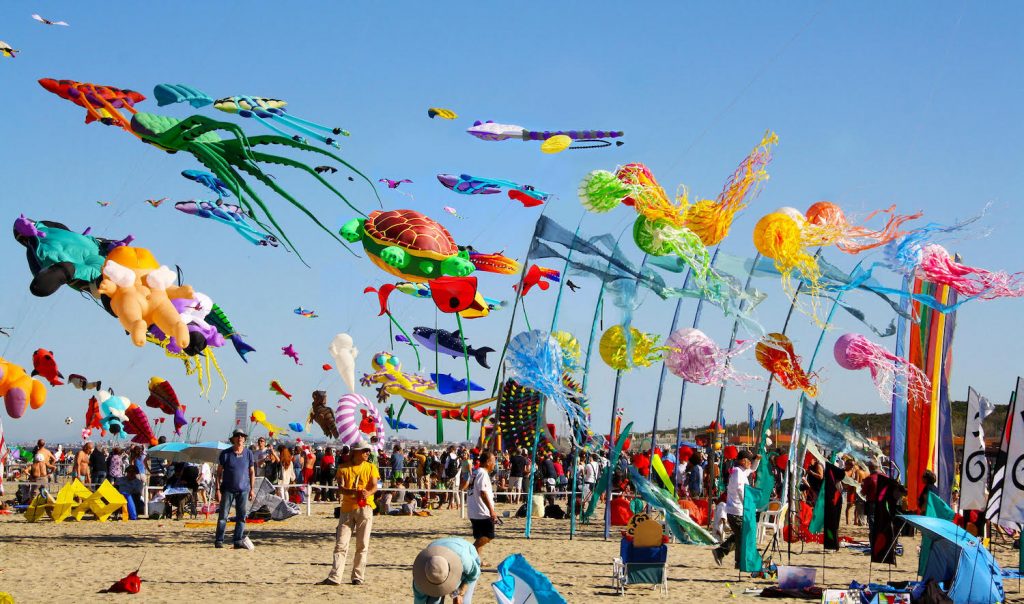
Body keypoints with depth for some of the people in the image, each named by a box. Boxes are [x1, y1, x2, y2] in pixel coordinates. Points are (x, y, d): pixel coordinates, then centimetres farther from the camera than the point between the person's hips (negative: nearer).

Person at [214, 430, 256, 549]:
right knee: (223, 515, -3)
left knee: (241, 516, 0)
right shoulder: (225, 454, -1)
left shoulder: (249, 454, 6)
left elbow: (252, 472, 11)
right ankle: (219, 540, 2)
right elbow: (219, 472, 2)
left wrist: (252, 489, 6)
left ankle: (238, 540, 5)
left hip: (243, 490, 2)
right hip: (228, 489, -2)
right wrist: (218, 489, -5)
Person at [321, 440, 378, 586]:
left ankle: (358, 577, 9)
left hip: (365, 508, 0)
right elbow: (340, 488, -7)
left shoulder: (371, 467, 7)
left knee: (362, 545, 2)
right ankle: (334, 578, -6)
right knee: (341, 544, -4)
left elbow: (374, 486, -6)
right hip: (347, 508, 0)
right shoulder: (344, 468, 6)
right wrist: (355, 492, -27)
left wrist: (368, 493, -30)